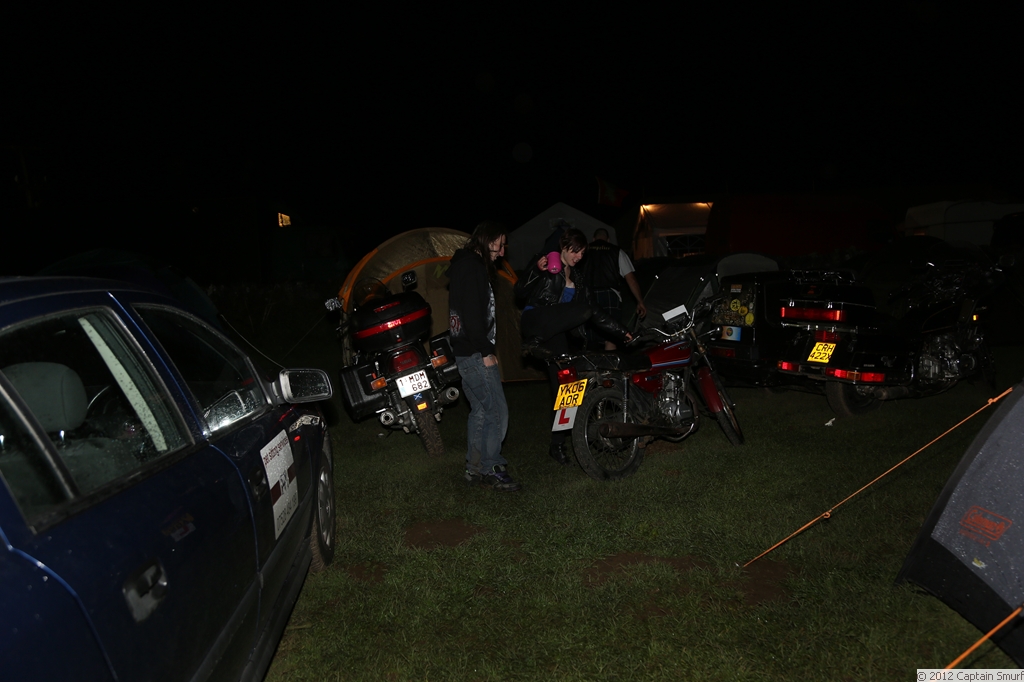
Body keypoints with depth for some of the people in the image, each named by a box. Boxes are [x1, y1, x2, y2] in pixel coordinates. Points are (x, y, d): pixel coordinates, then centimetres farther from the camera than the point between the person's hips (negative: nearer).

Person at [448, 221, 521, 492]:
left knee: (480, 411, 15)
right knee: (497, 411, -7)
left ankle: (474, 469, 22)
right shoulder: (472, 265, -13)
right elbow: (473, 312, -21)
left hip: (468, 352, 11)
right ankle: (491, 469, 2)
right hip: (475, 353, -11)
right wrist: (486, 351, -19)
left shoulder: (465, 264, 20)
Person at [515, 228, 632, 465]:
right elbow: (520, 293, -8)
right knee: (583, 311, -29)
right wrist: (536, 270, -24)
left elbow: (593, 310, 24)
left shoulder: (578, 278, 22)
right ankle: (535, 341, -28)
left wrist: (620, 331, 19)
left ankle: (557, 445, 6)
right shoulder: (545, 264, 2)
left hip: (557, 332, 6)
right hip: (534, 320, -6)